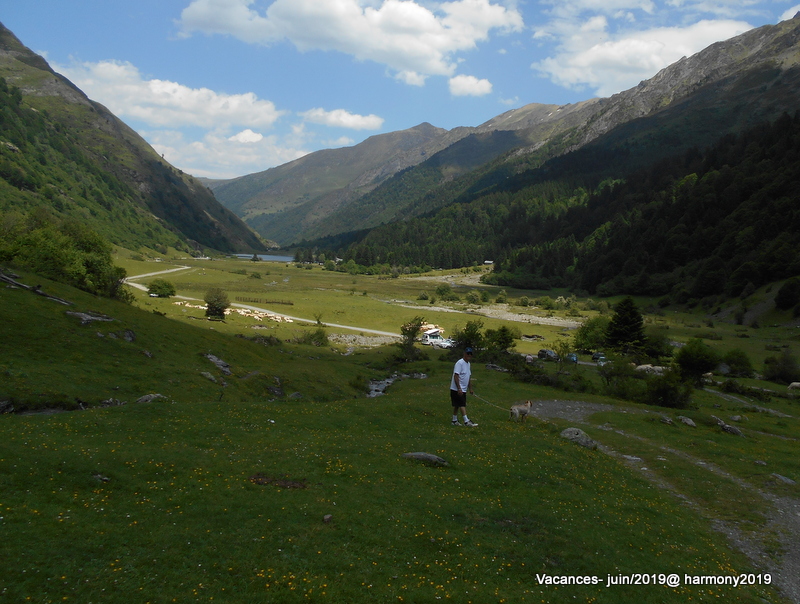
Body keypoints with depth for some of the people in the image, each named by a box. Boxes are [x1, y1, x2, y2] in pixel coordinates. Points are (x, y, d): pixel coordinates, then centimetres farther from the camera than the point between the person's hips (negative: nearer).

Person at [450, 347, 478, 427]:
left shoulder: (468, 364, 14)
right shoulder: (460, 363, -15)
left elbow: (469, 377, 23)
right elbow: (456, 376, -21)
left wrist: (470, 389, 21)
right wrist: (459, 389, -25)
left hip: (463, 389, 9)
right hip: (456, 389, -9)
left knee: (457, 405, 13)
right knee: (462, 405, -12)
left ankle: (454, 420, 18)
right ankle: (466, 421, -14)